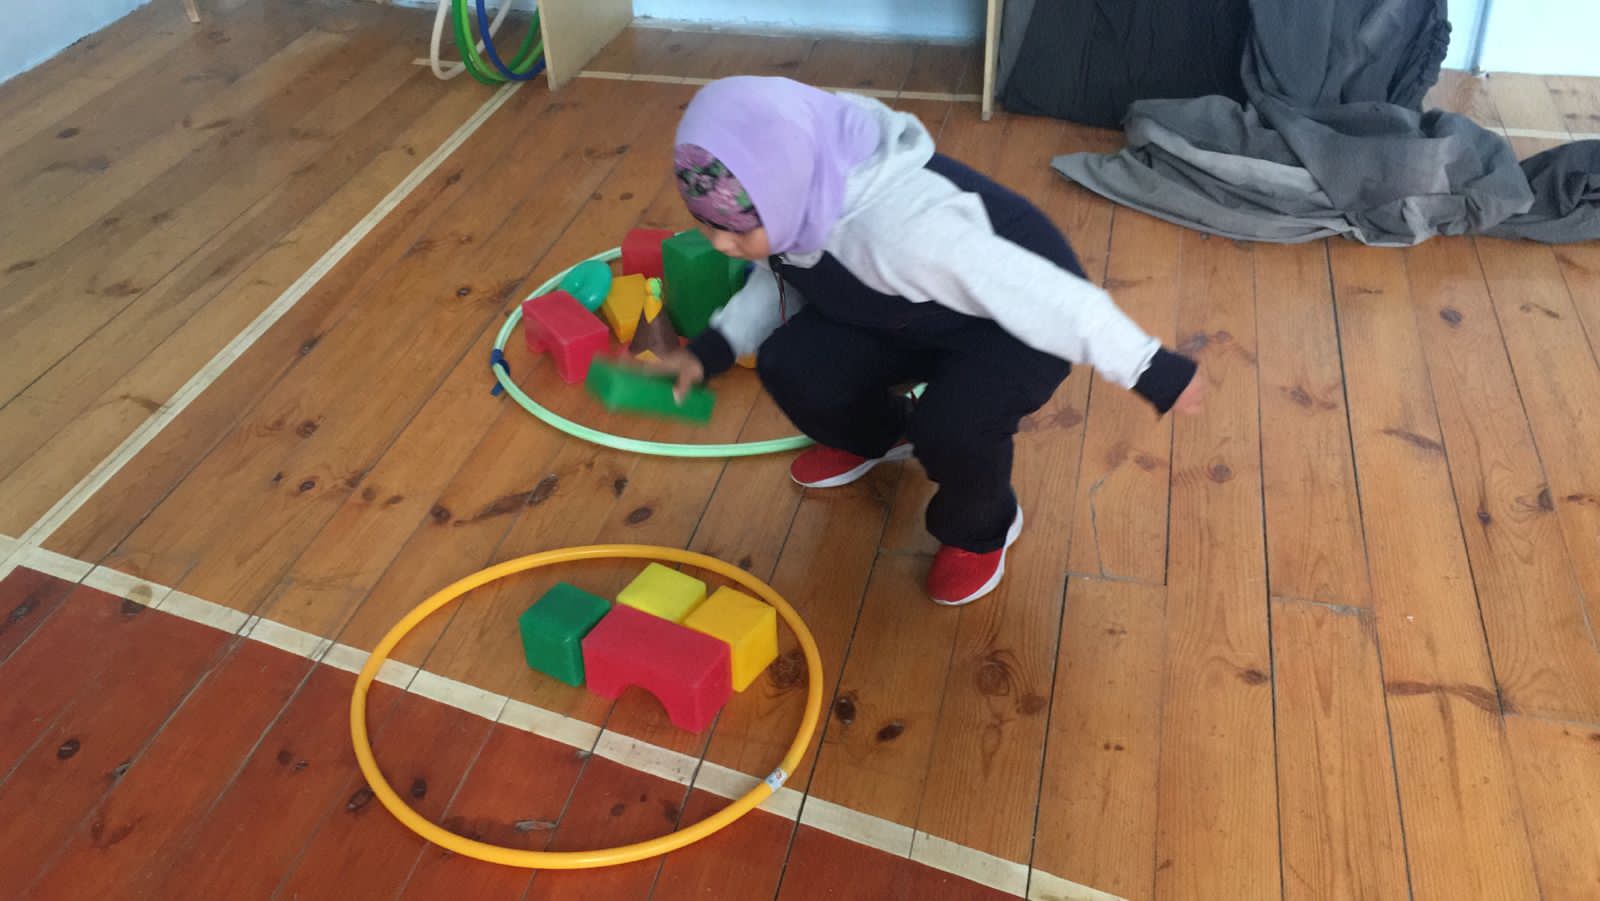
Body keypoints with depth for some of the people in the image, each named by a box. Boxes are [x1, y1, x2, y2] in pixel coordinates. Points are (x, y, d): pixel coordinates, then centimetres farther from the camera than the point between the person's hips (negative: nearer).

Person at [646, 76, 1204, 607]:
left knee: (951, 427, -34)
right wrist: (710, 351, -6)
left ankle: (981, 528, 3)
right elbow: (778, 281, 5)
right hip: (913, 317, 7)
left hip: (1021, 322, -7)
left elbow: (1041, 294, -34)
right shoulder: (787, 204, -18)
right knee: (789, 365, -12)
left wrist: (1151, 372, -25)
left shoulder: (898, 225, -42)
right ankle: (877, 435, 22)